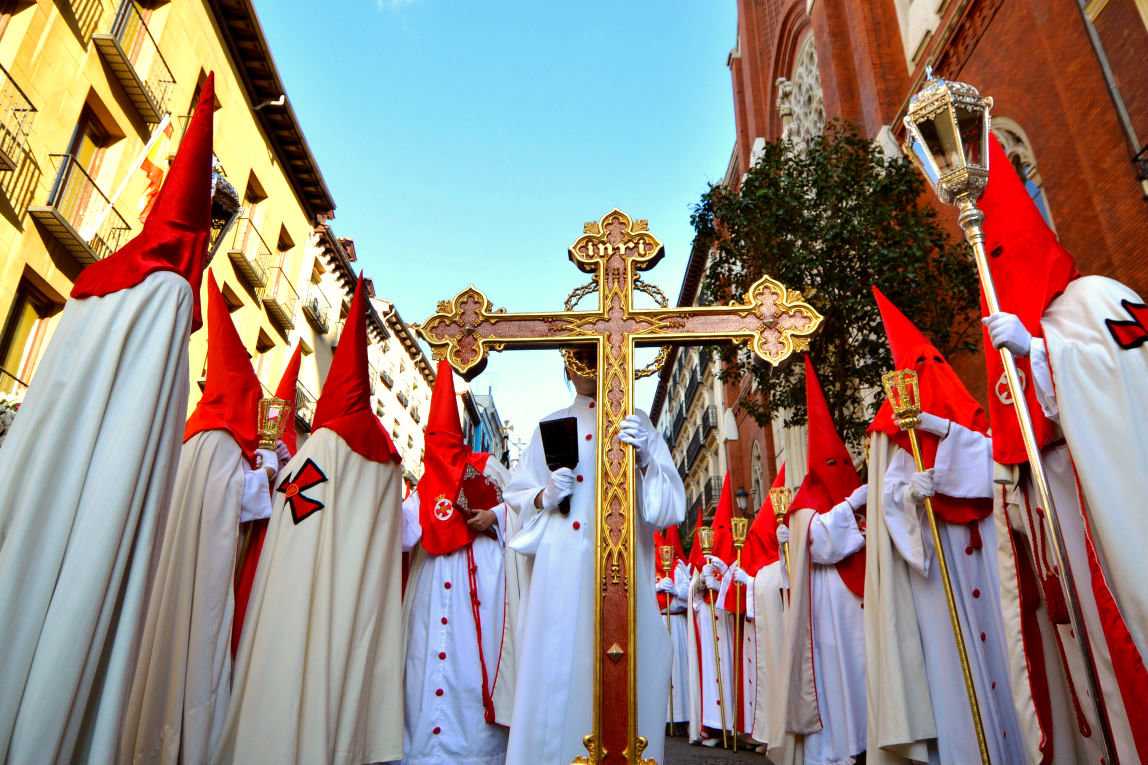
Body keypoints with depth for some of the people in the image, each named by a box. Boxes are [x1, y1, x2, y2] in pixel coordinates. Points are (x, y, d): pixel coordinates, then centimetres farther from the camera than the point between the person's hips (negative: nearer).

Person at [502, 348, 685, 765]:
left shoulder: (636, 422, 10)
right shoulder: (551, 425, 14)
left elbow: (669, 500, 1)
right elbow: (517, 496, 15)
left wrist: (645, 460, -18)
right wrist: (546, 496, -6)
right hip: (563, 566, 1)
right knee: (557, 662, -2)